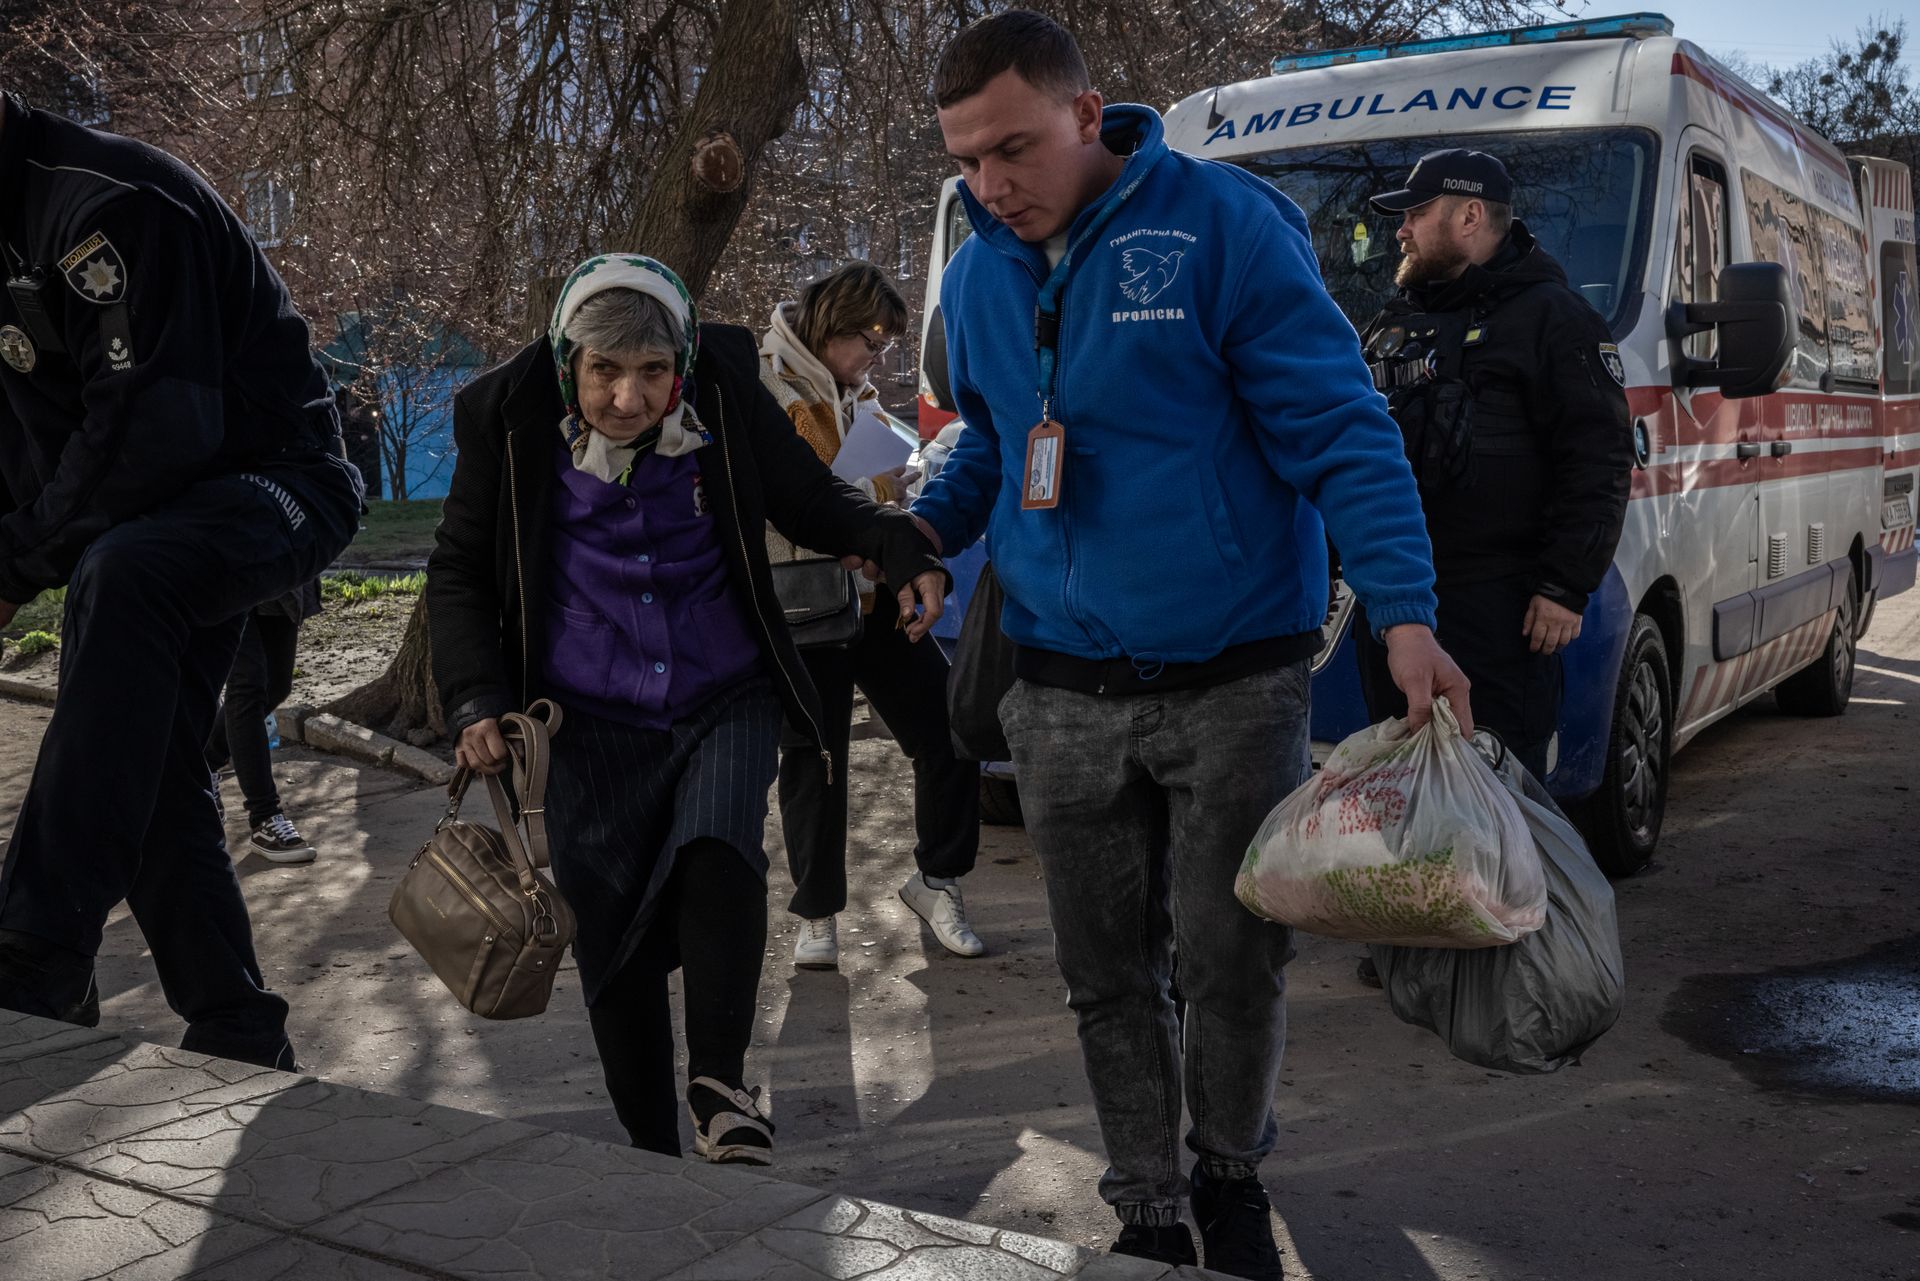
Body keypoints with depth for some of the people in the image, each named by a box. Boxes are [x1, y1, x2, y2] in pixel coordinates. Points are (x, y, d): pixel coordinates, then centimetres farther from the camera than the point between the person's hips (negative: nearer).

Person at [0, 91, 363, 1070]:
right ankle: (239, 1041, 17)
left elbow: (151, 429, -28)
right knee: (145, 777, 5)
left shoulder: (105, 201, -21)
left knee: (123, 575, -39)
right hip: (151, 529, 10)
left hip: (277, 479, -10)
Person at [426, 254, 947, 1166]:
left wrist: (899, 547, -14)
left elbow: (812, 501, 6)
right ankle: (652, 1151, 25)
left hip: (725, 701, 0)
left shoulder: (726, 392, -8)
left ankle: (719, 1083, -6)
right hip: (593, 723, 1)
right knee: (614, 951, 4)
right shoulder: (509, 419, -8)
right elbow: (459, 572, 5)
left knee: (717, 854, -28)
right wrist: (477, 699, -8)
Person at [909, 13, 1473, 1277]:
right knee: (1109, 972, 11)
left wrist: (1406, 612, -21)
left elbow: (1337, 425, -11)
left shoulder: (1224, 221, -10)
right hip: (1064, 691, 4)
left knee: (1234, 954, 6)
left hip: (1234, 680, -4)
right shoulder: (977, 273, 8)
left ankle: (1232, 1173, 33)